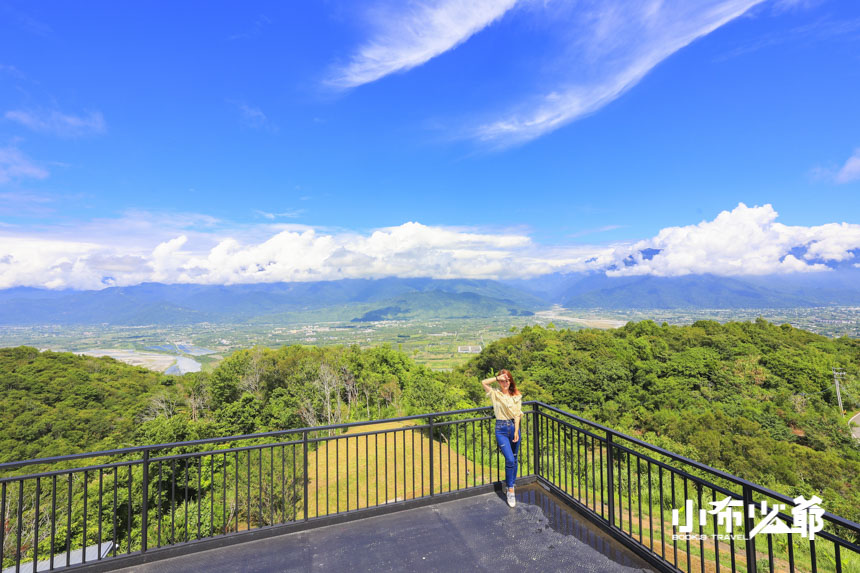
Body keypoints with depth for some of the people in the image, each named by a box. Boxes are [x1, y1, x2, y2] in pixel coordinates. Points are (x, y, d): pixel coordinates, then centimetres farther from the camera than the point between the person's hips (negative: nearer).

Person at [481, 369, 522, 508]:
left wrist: (516, 431, -7)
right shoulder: (495, 394, 0)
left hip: (514, 426, 2)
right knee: (510, 460, -9)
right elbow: (484, 382, -13)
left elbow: (517, 414, -1)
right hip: (501, 429, -2)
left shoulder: (516, 395, 4)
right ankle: (510, 490, 6)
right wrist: (498, 377, -16)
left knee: (514, 459, 12)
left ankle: (510, 485, 31)